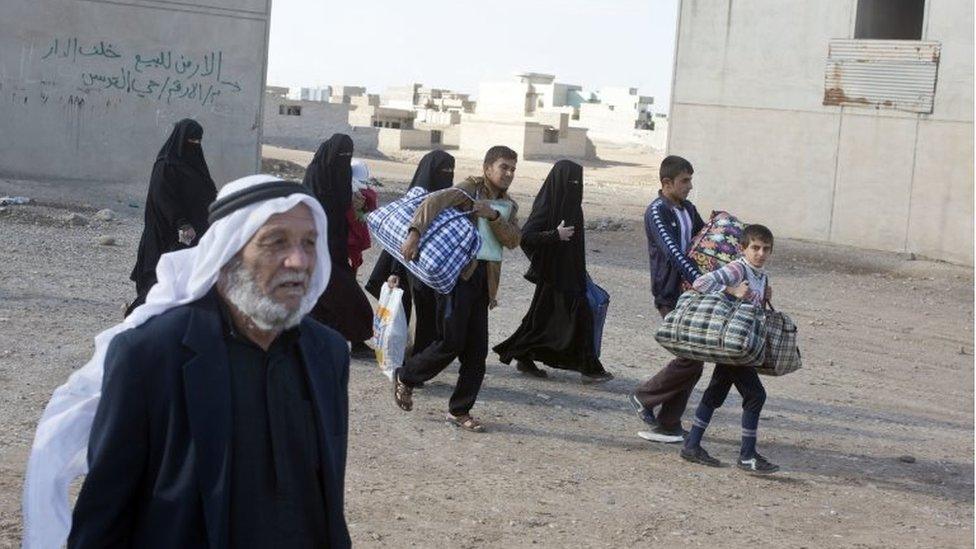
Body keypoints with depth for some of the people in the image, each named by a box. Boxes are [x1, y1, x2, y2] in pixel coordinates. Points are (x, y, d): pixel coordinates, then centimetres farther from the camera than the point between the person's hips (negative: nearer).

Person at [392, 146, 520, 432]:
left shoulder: (509, 206, 18)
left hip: (483, 280, 6)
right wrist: (415, 233, -32)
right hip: (457, 272, -6)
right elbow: (434, 201, -18)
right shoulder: (471, 189, -2)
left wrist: (493, 216, -14)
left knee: (477, 352, 4)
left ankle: (460, 411, 14)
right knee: (451, 342, -10)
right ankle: (405, 377, 14)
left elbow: (513, 240, 2)